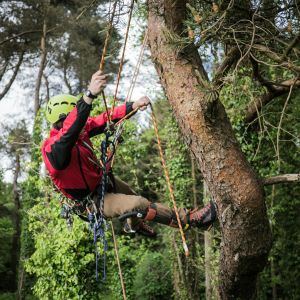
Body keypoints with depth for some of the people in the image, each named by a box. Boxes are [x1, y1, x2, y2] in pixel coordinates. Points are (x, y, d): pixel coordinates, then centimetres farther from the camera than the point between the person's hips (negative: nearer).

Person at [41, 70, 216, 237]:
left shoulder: (82, 130, -13)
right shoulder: (53, 149, -37)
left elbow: (105, 120, -8)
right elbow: (69, 130, -57)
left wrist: (133, 106, -25)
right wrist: (90, 95, -71)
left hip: (101, 180, 9)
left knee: (131, 196, 33)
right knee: (138, 204, -25)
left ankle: (135, 225, 65)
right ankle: (186, 219, -12)